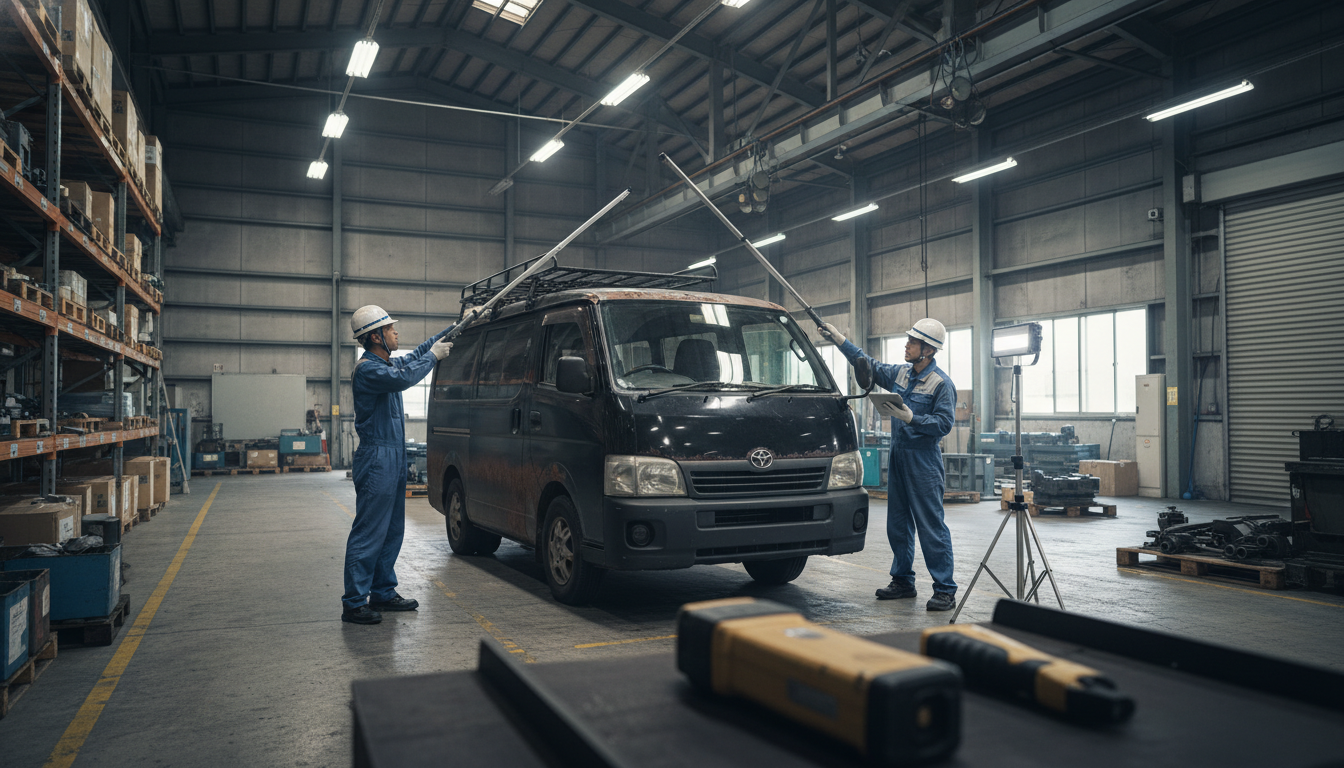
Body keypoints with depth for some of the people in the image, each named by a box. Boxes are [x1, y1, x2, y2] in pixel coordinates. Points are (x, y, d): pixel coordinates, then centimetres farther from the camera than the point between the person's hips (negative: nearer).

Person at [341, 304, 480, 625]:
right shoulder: (367, 369, -14)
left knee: (392, 530, 14)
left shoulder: (388, 363, 16)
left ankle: (383, 592, 23)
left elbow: (420, 352, 27)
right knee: (368, 533, -7)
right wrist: (433, 356, -17)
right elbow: (403, 378, -31)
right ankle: (353, 604, -2)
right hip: (377, 457, -10)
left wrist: (459, 325, 25)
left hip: (394, 458, 10)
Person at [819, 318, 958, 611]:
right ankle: (903, 581, 25)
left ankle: (945, 590, 1)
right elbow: (870, 365, 23)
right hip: (898, 456, 8)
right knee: (897, 524, 13)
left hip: (924, 462, -8)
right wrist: (840, 340, 19)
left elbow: (944, 423, -16)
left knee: (931, 527, -6)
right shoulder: (900, 373, 10)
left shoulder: (941, 383, -11)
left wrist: (911, 418, -25)